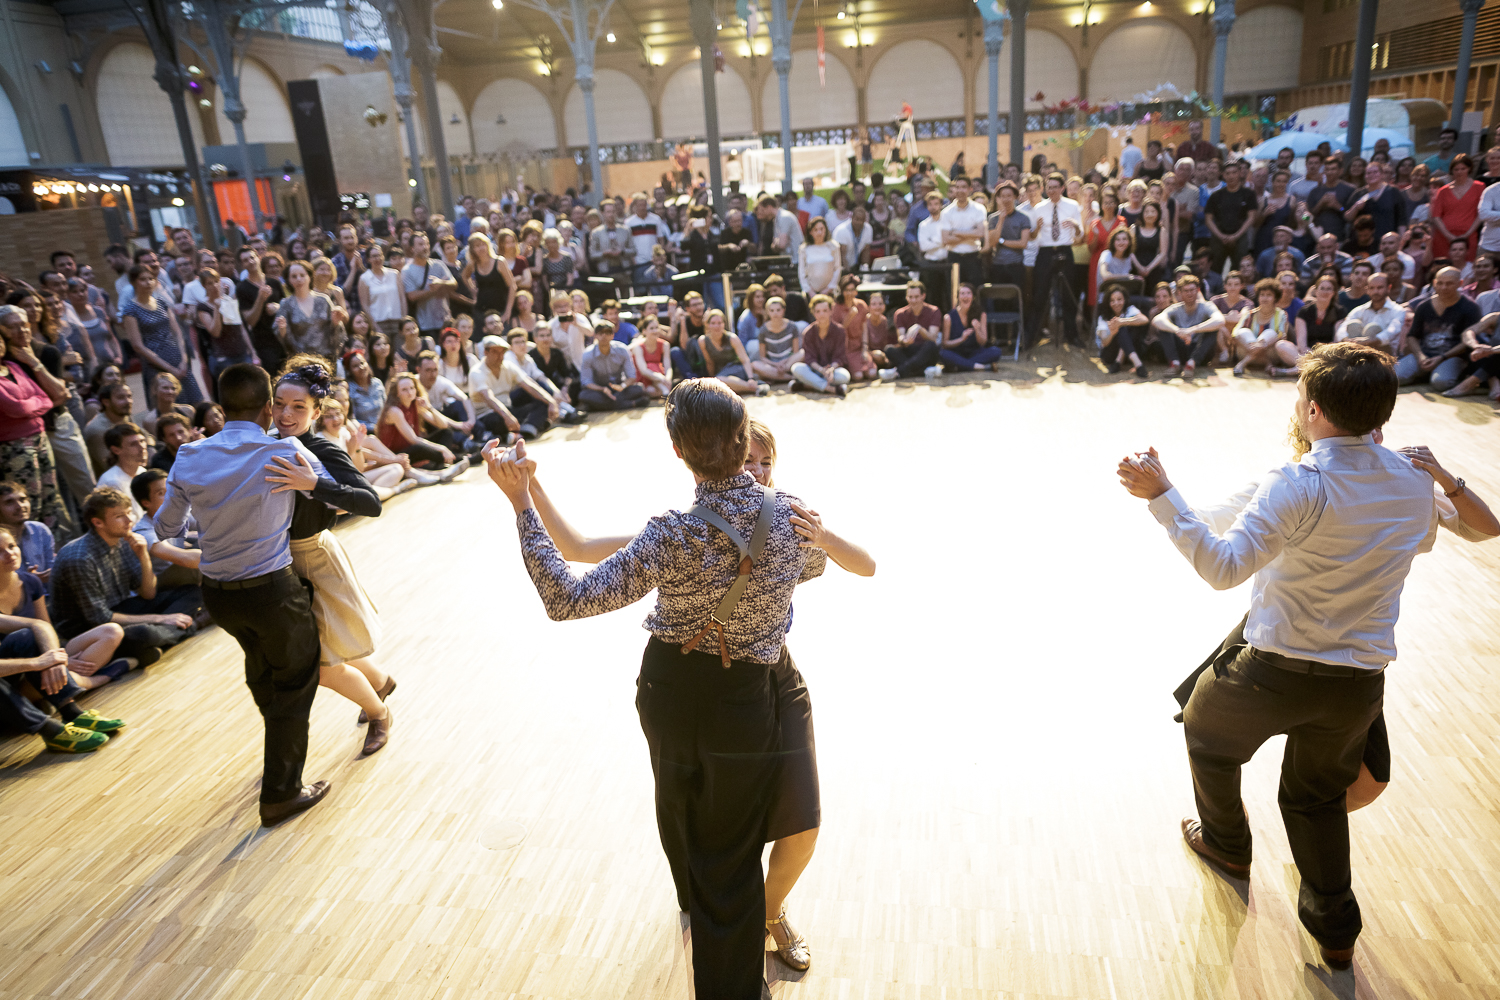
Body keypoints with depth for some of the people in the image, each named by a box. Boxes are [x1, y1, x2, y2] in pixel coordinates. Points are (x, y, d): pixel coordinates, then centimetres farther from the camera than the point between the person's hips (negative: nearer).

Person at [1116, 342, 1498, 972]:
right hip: (1361, 683, 6)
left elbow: (1222, 567, -29)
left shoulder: (1300, 487, -22)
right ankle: (1335, 931, 34)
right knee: (1317, 794, 27)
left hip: (1276, 671, -5)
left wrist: (1160, 495, -29)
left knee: (1206, 730, 26)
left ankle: (1227, 845, 46)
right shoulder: (1414, 479, -1)